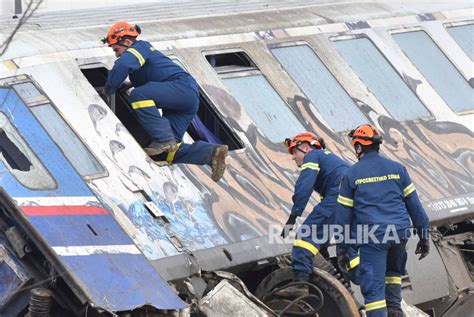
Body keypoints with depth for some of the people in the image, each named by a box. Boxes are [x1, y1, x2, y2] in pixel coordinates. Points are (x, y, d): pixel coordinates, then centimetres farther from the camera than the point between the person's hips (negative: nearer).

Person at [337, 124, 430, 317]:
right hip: (399, 234, 3)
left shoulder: (351, 174, 2)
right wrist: (424, 235, 14)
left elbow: (344, 214, 4)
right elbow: (414, 204, 7)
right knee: (394, 272, 31)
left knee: (373, 288, -3)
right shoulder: (397, 169, 8)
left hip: (371, 236, -3)